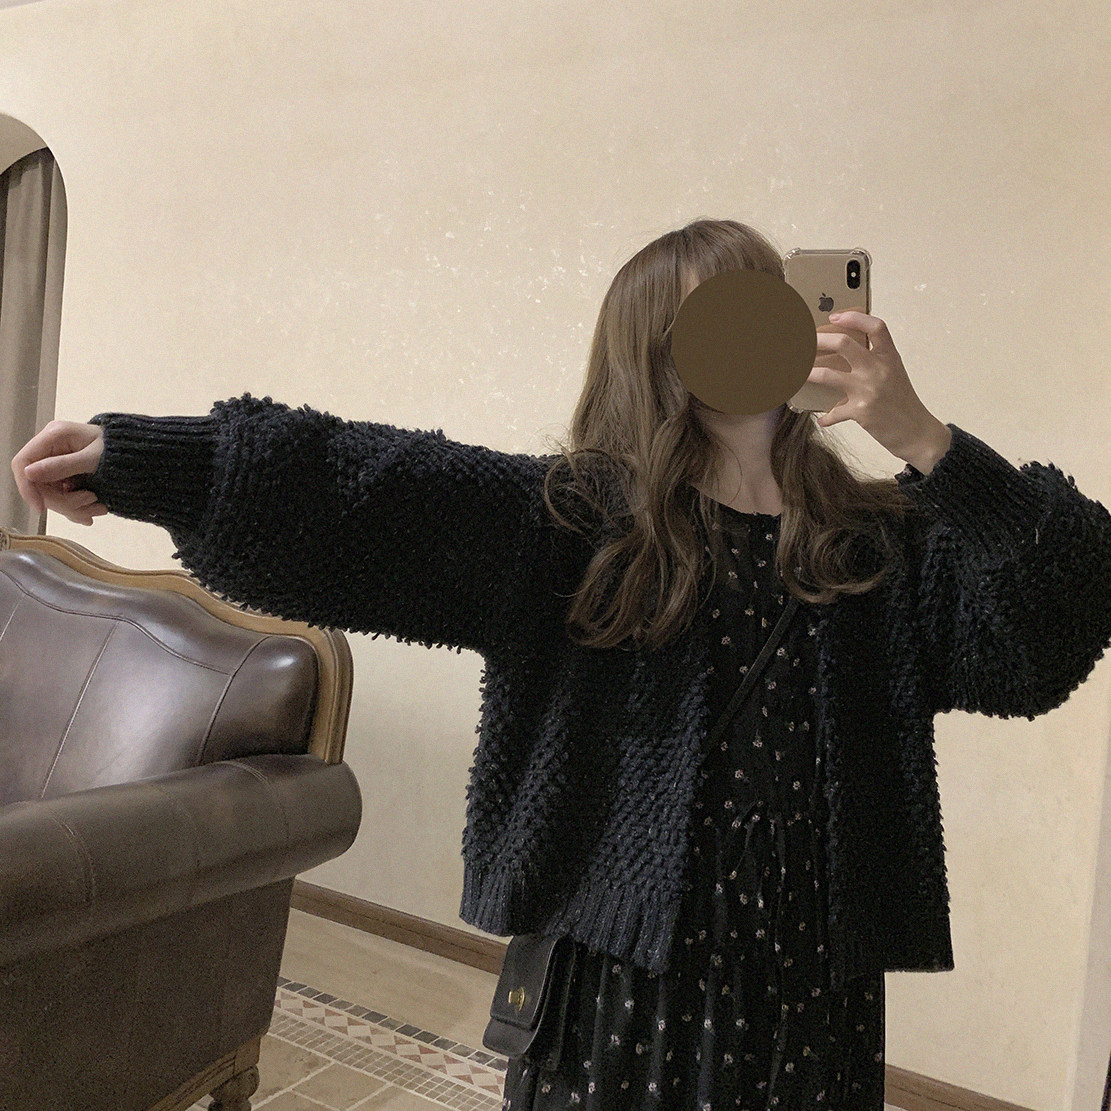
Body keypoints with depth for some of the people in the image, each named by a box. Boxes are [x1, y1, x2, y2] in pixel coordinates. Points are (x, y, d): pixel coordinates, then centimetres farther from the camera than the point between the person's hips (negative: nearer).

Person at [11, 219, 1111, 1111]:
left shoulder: (886, 547, 1)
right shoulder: (577, 522, -5)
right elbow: (366, 488, -13)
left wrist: (925, 443, -19)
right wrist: (137, 457, -20)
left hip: (815, 991, 2)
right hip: (619, 971, -2)